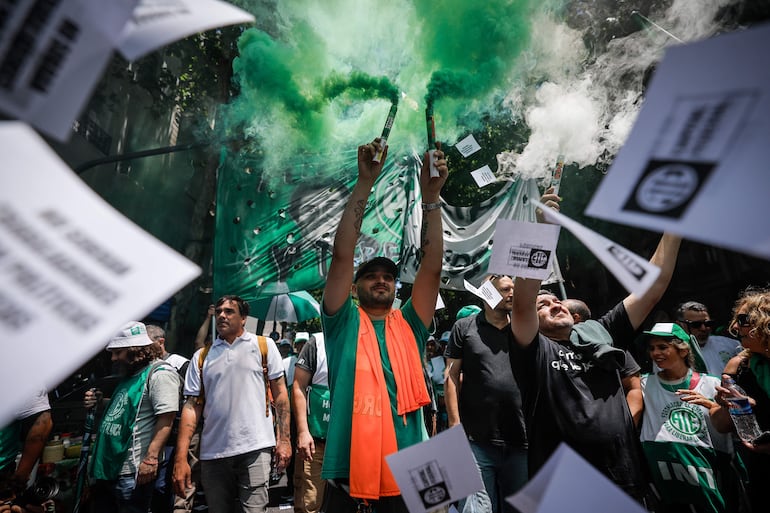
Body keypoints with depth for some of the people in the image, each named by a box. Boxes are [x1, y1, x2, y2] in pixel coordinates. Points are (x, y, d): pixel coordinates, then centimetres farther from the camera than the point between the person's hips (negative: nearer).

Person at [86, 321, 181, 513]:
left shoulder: (160, 373, -15)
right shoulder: (130, 374, 16)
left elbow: (166, 419, -22)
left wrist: (151, 458, -27)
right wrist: (98, 403, 11)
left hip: (132, 472, -10)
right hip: (107, 468, 10)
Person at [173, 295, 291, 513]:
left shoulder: (264, 346, 3)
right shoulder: (201, 356, 9)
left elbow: (280, 393, 2)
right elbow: (192, 406, 6)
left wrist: (284, 439, -4)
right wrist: (181, 458, -2)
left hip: (254, 448, -3)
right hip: (212, 453, 3)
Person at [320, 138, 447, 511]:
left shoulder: (409, 325, 7)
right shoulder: (343, 323, 2)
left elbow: (432, 266, -2)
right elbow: (342, 254, -9)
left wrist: (430, 197, -7)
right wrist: (365, 183, -12)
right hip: (349, 474, -2)